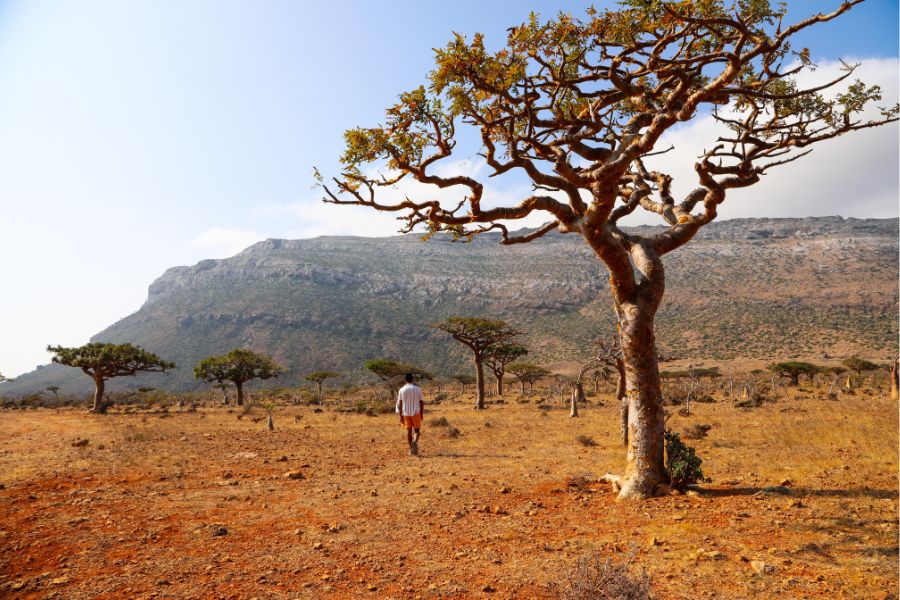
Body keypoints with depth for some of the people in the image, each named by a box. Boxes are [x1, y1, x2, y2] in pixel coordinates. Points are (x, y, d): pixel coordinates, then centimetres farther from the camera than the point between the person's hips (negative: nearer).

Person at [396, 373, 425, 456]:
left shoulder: (401, 390, -2)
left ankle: (411, 449, 12)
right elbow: (421, 402, 0)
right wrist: (422, 414, 9)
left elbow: (399, 404, -3)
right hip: (416, 412, -1)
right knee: (416, 430, 7)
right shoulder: (417, 389, -2)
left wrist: (400, 416, 1)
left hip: (406, 413, 1)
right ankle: (415, 442, -22)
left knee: (409, 431, 11)